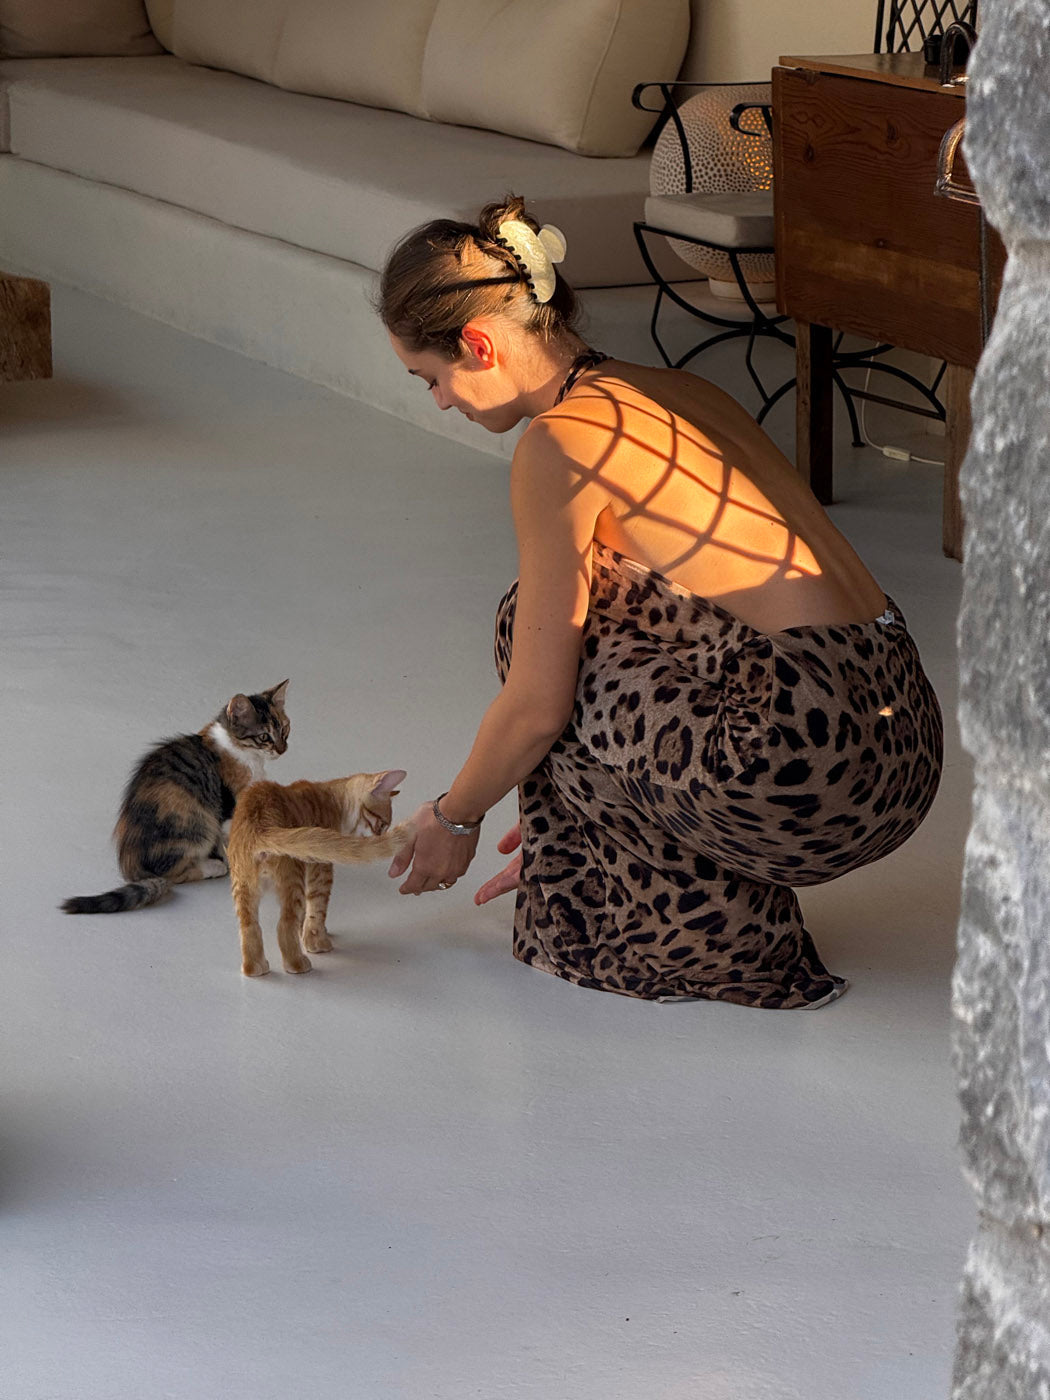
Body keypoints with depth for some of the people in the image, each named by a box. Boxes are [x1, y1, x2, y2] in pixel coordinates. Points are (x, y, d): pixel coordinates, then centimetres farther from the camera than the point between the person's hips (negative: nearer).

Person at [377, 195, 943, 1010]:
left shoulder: (560, 444, -8)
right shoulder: (671, 391, 18)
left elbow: (536, 704, -3)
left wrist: (454, 819, 17)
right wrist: (564, 816, 35)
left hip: (814, 769, -9)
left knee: (538, 627, 9)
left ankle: (725, 939, 10)